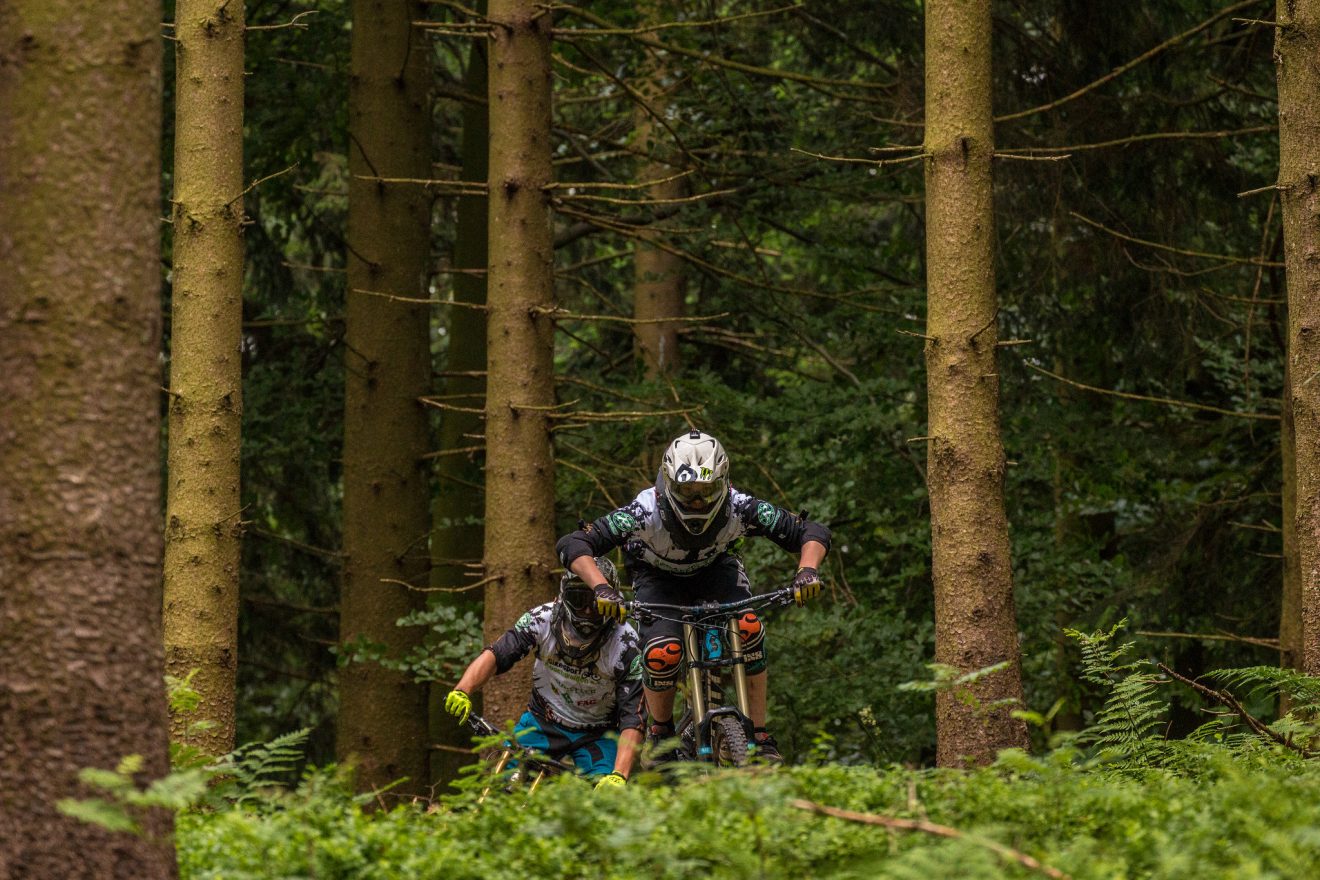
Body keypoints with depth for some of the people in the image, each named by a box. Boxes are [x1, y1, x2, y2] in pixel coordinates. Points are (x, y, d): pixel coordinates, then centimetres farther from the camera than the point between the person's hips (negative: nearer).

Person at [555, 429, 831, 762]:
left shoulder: (739, 509, -33)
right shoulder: (646, 513, -38)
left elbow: (812, 533, -26)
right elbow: (571, 545, -40)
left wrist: (807, 570, -46)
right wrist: (602, 587, -56)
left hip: (715, 569, 1)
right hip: (658, 577, -1)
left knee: (748, 628, -29)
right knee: (662, 654, -27)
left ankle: (760, 737, -16)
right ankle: (660, 732, 4)